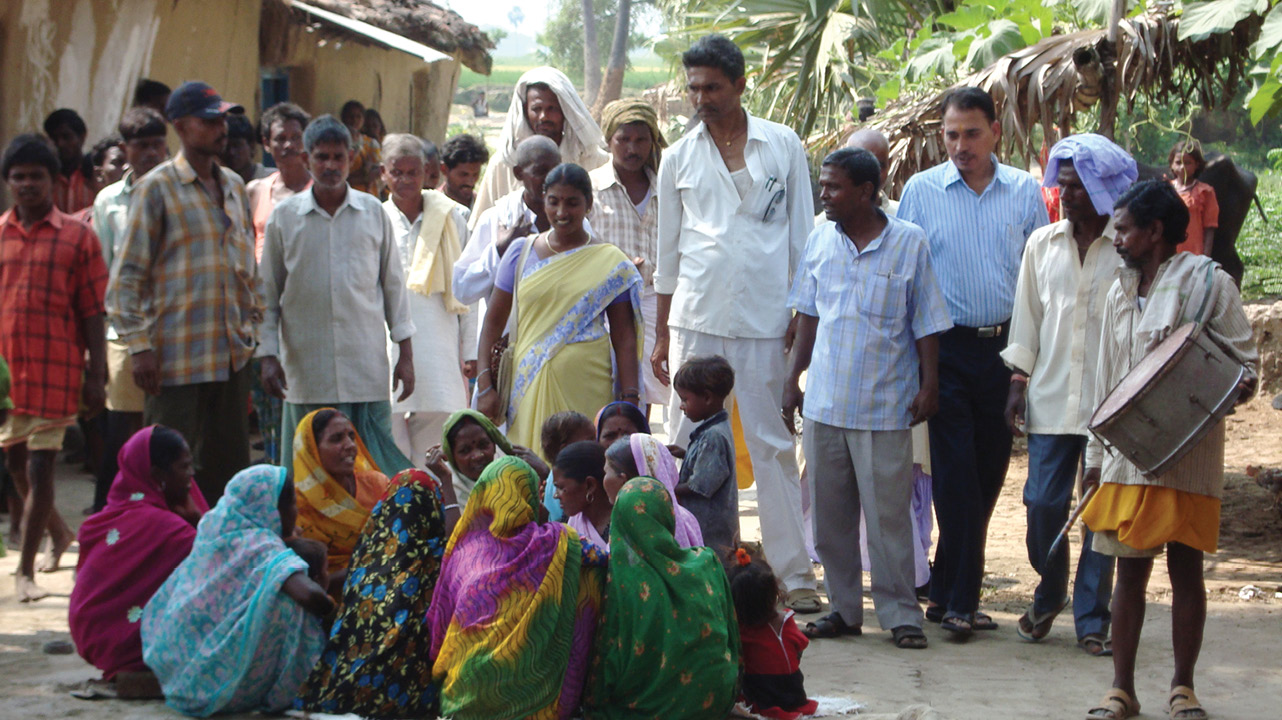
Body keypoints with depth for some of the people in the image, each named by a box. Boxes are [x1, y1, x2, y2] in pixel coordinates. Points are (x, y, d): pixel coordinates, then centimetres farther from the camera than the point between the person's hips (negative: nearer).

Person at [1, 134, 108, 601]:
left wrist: (95, 375, -3)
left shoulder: (77, 238, 2)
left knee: (40, 467, -6)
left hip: (53, 370, -4)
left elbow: (93, 313, 1)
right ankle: (59, 533, 38)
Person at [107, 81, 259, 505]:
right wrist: (139, 346, -13)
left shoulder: (234, 186, 14)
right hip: (177, 356, -6)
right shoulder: (157, 188, -5)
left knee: (229, 468, 7)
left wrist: (252, 326, 15)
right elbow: (126, 275, -8)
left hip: (232, 354, 6)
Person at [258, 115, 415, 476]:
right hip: (307, 370, 0)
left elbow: (394, 284, 11)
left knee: (376, 470, -2)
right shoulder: (284, 216, 4)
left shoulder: (373, 213, 6)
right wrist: (268, 355, 1)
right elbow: (268, 293, 8)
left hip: (368, 367, 0)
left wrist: (406, 353, 7)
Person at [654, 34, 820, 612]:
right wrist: (660, 334, 10)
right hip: (696, 319, 2)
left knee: (773, 447, 1)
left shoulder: (783, 146, 5)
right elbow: (667, 253, 13)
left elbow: (802, 236, 8)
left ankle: (794, 576, 5)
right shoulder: (679, 158, 9)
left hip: (765, 320, -1)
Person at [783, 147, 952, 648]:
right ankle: (843, 609, 19)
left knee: (888, 514, -3)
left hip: (885, 405, -4)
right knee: (829, 513, 8)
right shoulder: (820, 241, 6)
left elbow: (926, 324, -1)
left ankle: (901, 613, 6)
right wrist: (794, 377, 12)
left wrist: (929, 386, -5)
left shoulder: (909, 244, -5)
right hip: (825, 401, 4)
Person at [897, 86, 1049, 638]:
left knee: (989, 471, 7)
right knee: (956, 474, -7)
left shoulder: (1024, 192, 6)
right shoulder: (920, 191, 1)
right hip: (947, 345, -3)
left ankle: (947, 593, 18)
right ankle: (959, 600, -1)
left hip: (1006, 343, 3)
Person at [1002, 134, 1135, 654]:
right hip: (1051, 398, 3)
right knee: (1042, 504, 1)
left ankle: (1092, 618, 10)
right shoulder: (1042, 244, 9)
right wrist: (1018, 382, 7)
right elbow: (1026, 319, 13)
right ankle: (1048, 597, 27)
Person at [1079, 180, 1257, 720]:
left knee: (1186, 567, 2)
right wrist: (1096, 454, 18)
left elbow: (1247, 363, -2)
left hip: (1188, 452, -5)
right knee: (1130, 569, 5)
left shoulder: (1206, 281, -3)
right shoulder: (1120, 294, 16)